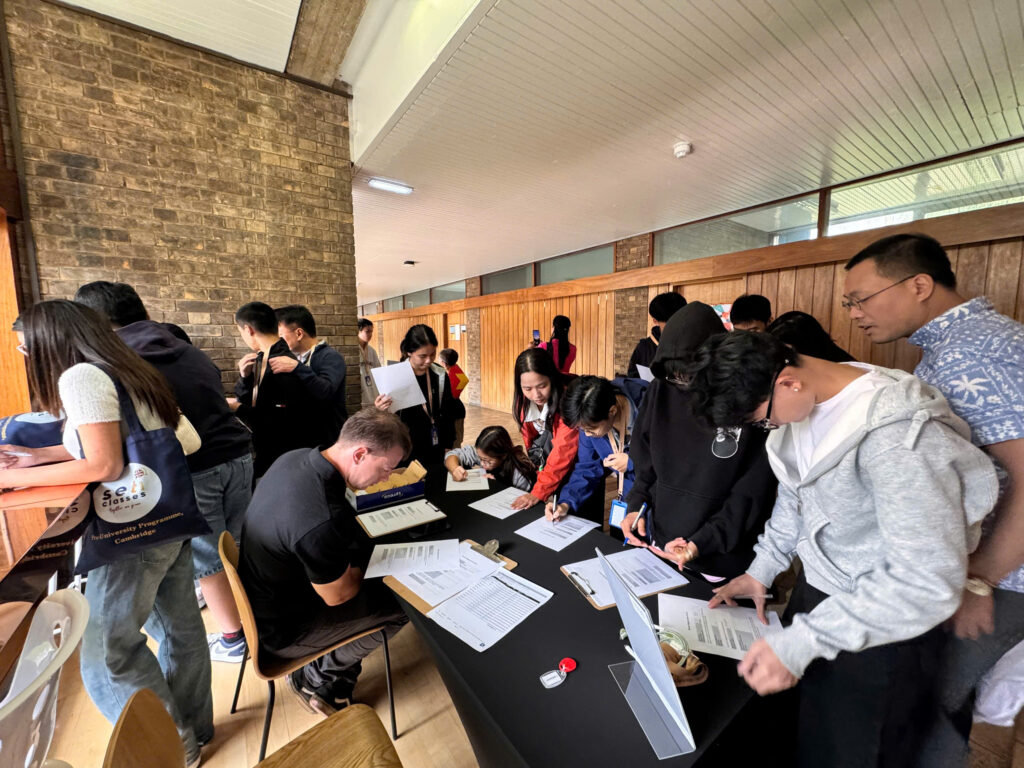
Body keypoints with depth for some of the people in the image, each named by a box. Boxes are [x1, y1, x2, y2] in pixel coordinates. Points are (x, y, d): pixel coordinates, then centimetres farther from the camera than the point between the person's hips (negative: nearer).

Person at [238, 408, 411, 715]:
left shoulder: (296, 457, -14)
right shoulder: (323, 522, -40)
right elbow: (337, 596, -22)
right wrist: (358, 571, -1)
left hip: (260, 598, 8)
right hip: (281, 630, -8)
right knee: (401, 603, -5)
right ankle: (317, 678, 15)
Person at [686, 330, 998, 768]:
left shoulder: (894, 432, -29)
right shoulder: (805, 402, -5)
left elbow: (930, 581, -27)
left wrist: (803, 641, -27)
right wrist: (763, 568, 6)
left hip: (885, 622, -6)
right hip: (816, 587, 6)